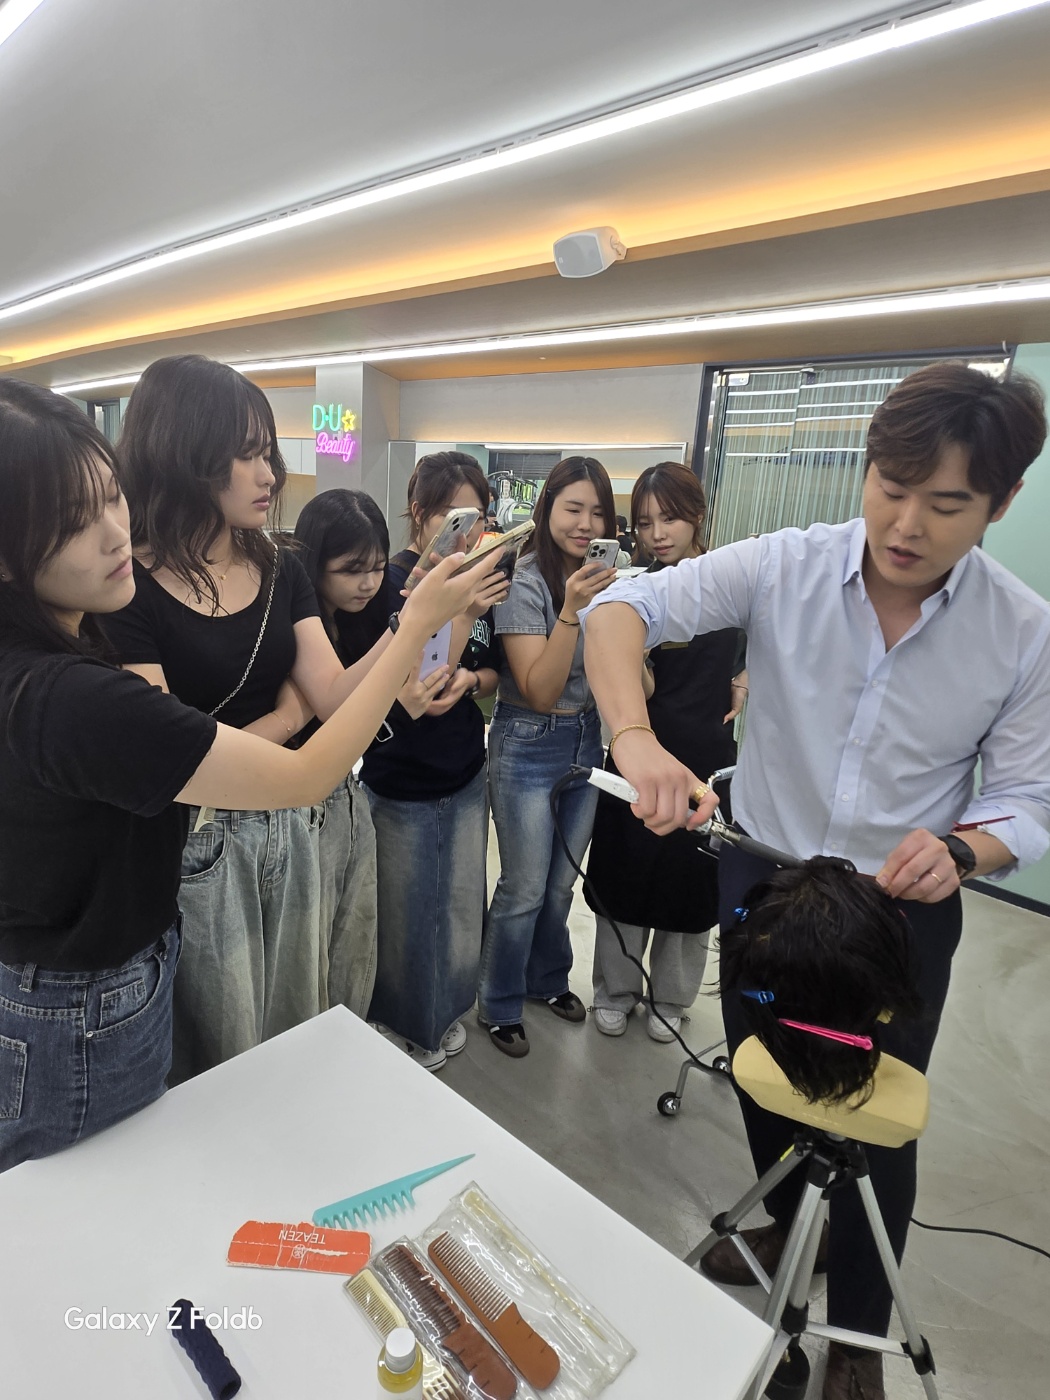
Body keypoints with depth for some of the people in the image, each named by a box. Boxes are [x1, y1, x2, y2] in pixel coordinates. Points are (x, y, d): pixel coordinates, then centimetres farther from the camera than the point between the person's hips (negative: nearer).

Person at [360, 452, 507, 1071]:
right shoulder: (393, 582, -17)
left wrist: (470, 680, -15)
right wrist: (462, 613, -31)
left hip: (466, 775, 6)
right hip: (403, 784, -5)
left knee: (463, 906, 19)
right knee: (407, 914, 13)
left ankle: (446, 1012, 45)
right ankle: (406, 1026, 39)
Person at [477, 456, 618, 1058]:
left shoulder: (606, 577, 3)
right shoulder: (525, 581, -16)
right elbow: (540, 691, -22)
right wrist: (571, 609, -31)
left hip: (588, 740, 6)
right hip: (529, 744, -6)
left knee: (562, 881, 19)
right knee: (525, 888, 5)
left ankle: (549, 979, 43)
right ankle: (500, 1006, 29)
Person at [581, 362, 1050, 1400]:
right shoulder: (783, 568, -17)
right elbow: (619, 609, -22)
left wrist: (960, 851, -32)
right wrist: (634, 736, -41)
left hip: (901, 912, 0)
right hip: (761, 878, 1)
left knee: (877, 1128, 17)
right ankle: (786, 1222, 57)